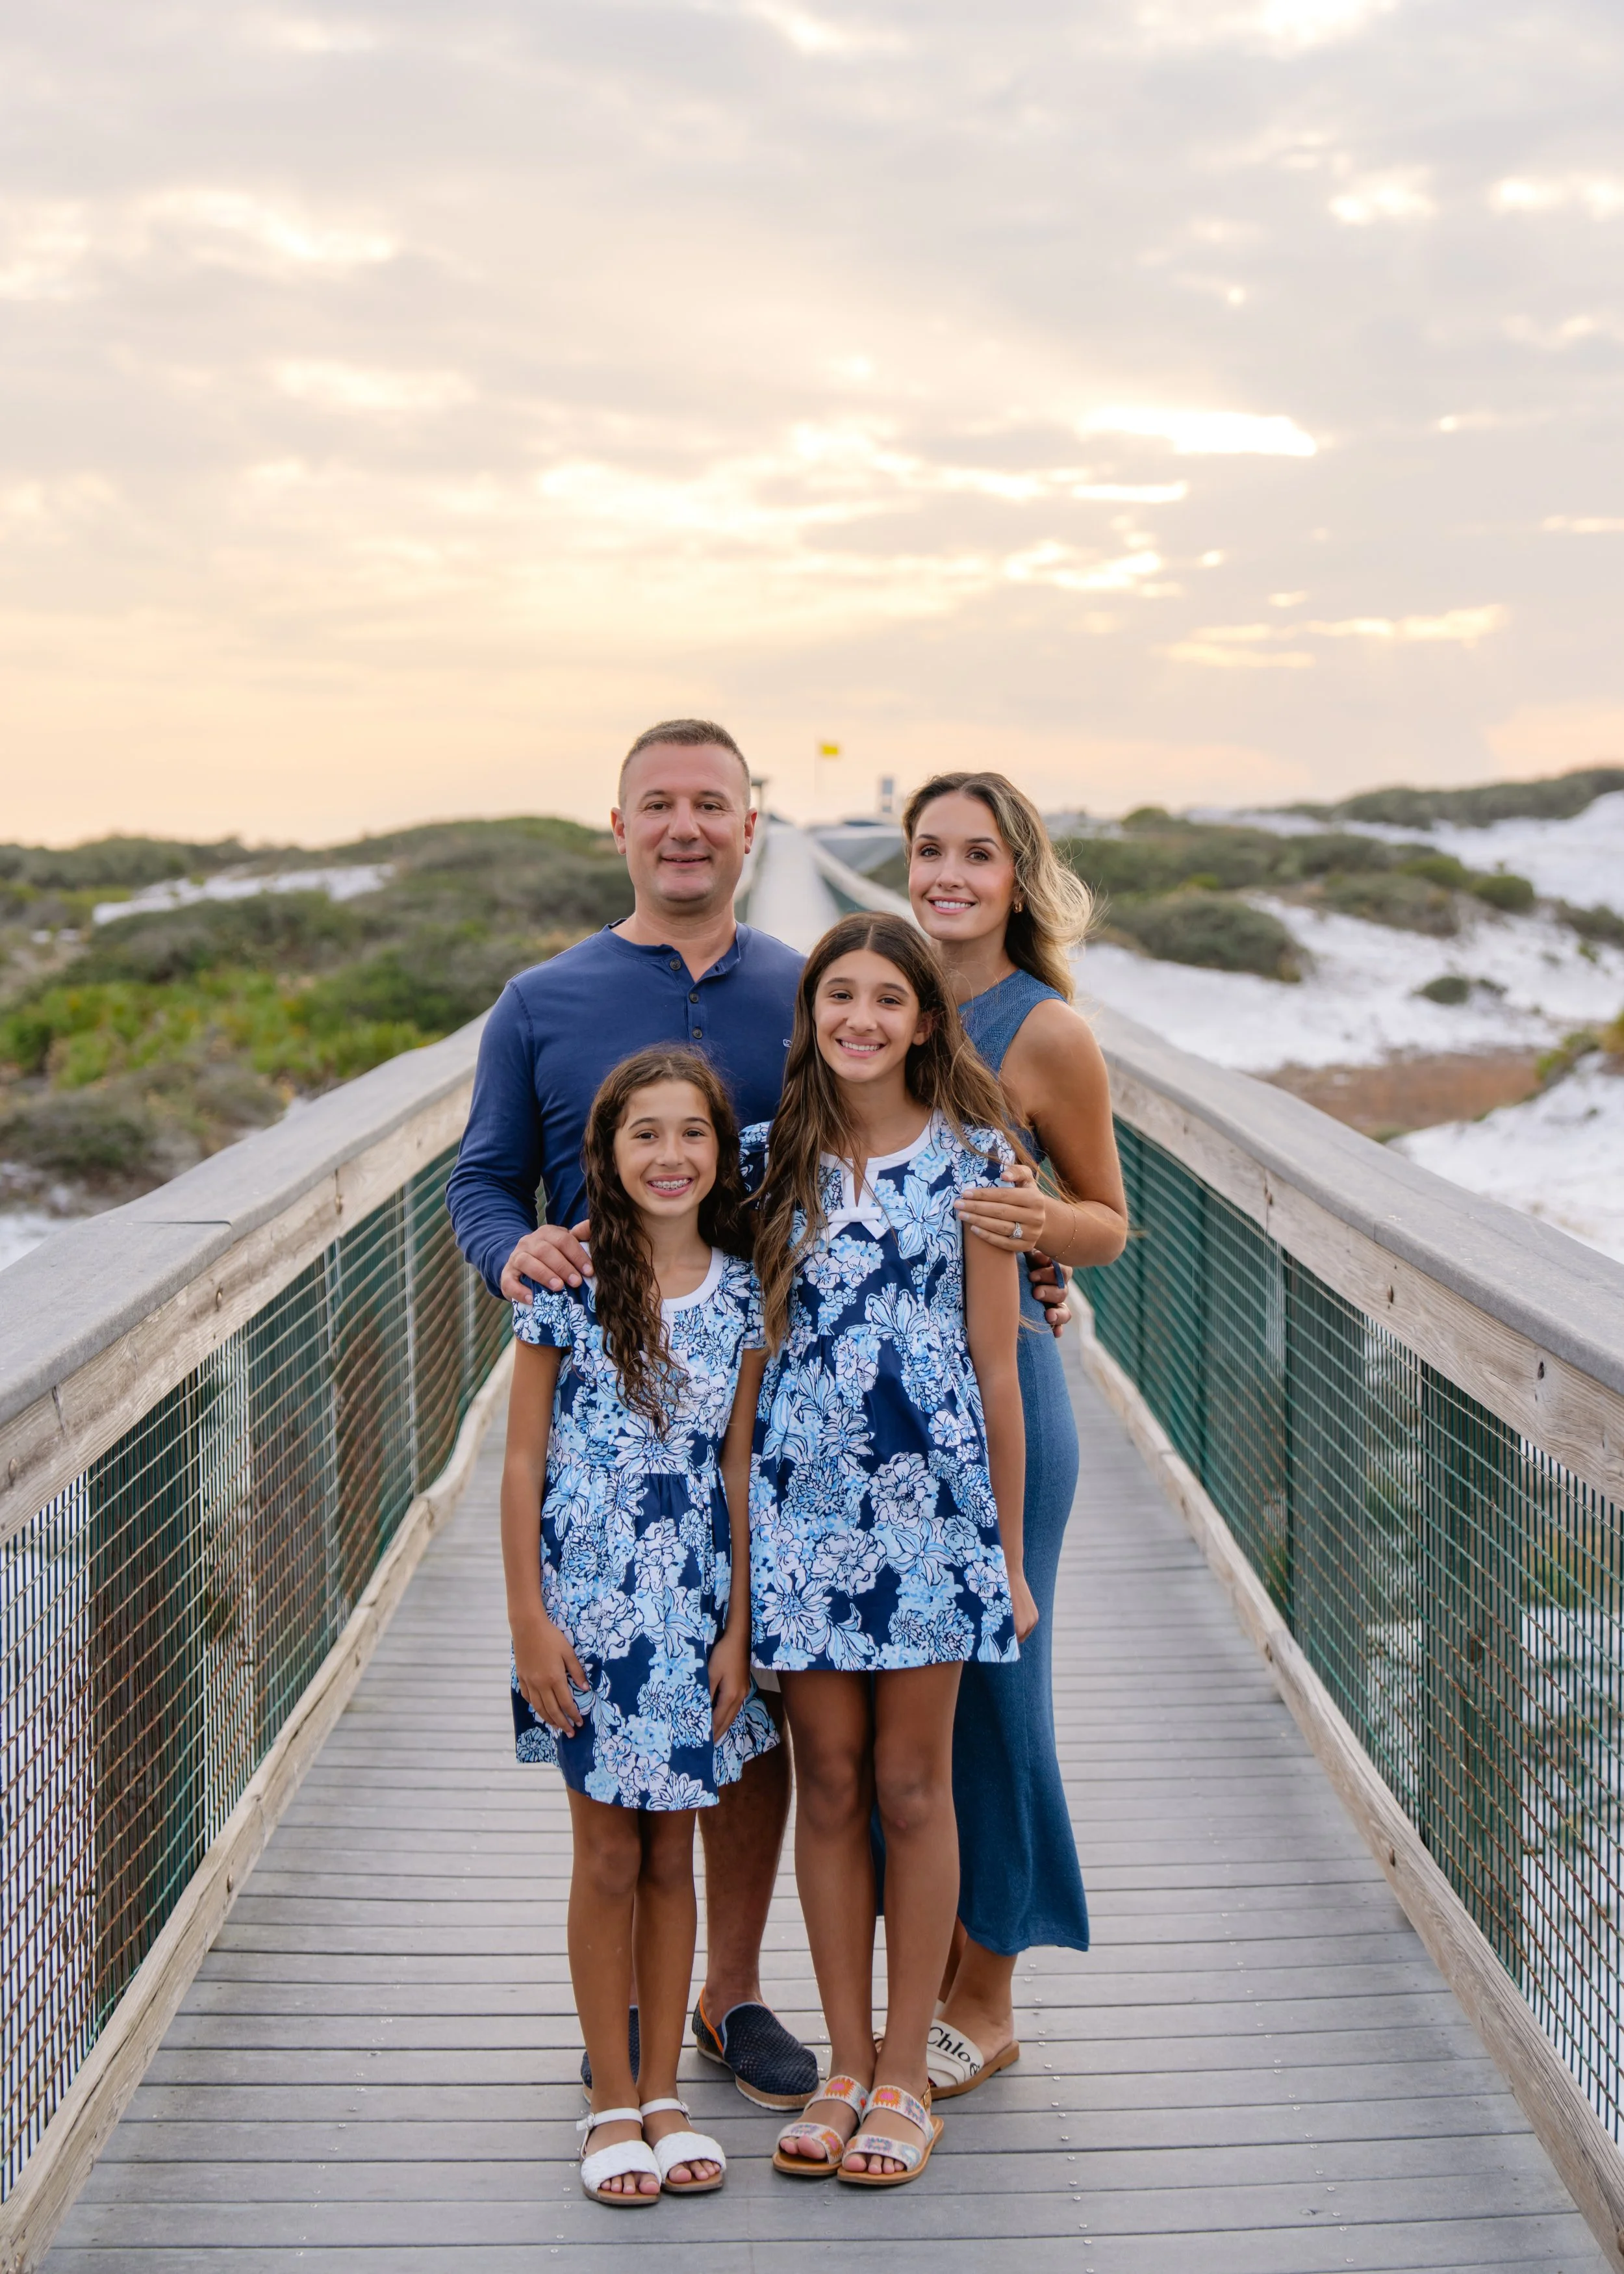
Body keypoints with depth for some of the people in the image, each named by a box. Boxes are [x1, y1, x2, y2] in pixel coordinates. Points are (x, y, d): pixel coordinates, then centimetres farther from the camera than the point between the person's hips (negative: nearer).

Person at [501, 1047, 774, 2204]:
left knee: (674, 1855, 10)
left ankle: (664, 2092, 22)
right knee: (609, 1857, 5)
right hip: (588, 1602, -2)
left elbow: (738, 1468, 4)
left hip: (695, 1605, 3)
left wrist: (736, 1626, 1)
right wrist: (529, 1618, -8)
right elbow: (523, 1460, -4)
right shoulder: (569, 1287, -7)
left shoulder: (741, 1294, 1)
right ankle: (612, 2102, 18)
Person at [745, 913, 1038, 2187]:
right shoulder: (774, 1156, 5)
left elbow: (996, 1369, -1)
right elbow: (750, 1340, 12)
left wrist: (1009, 1547, 0)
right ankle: (847, 2067, 20)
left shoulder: (971, 1158, -2)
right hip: (800, 1498, 2)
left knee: (912, 1790, 4)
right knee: (829, 1786, 8)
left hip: (930, 1502, -2)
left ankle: (905, 2079, 16)